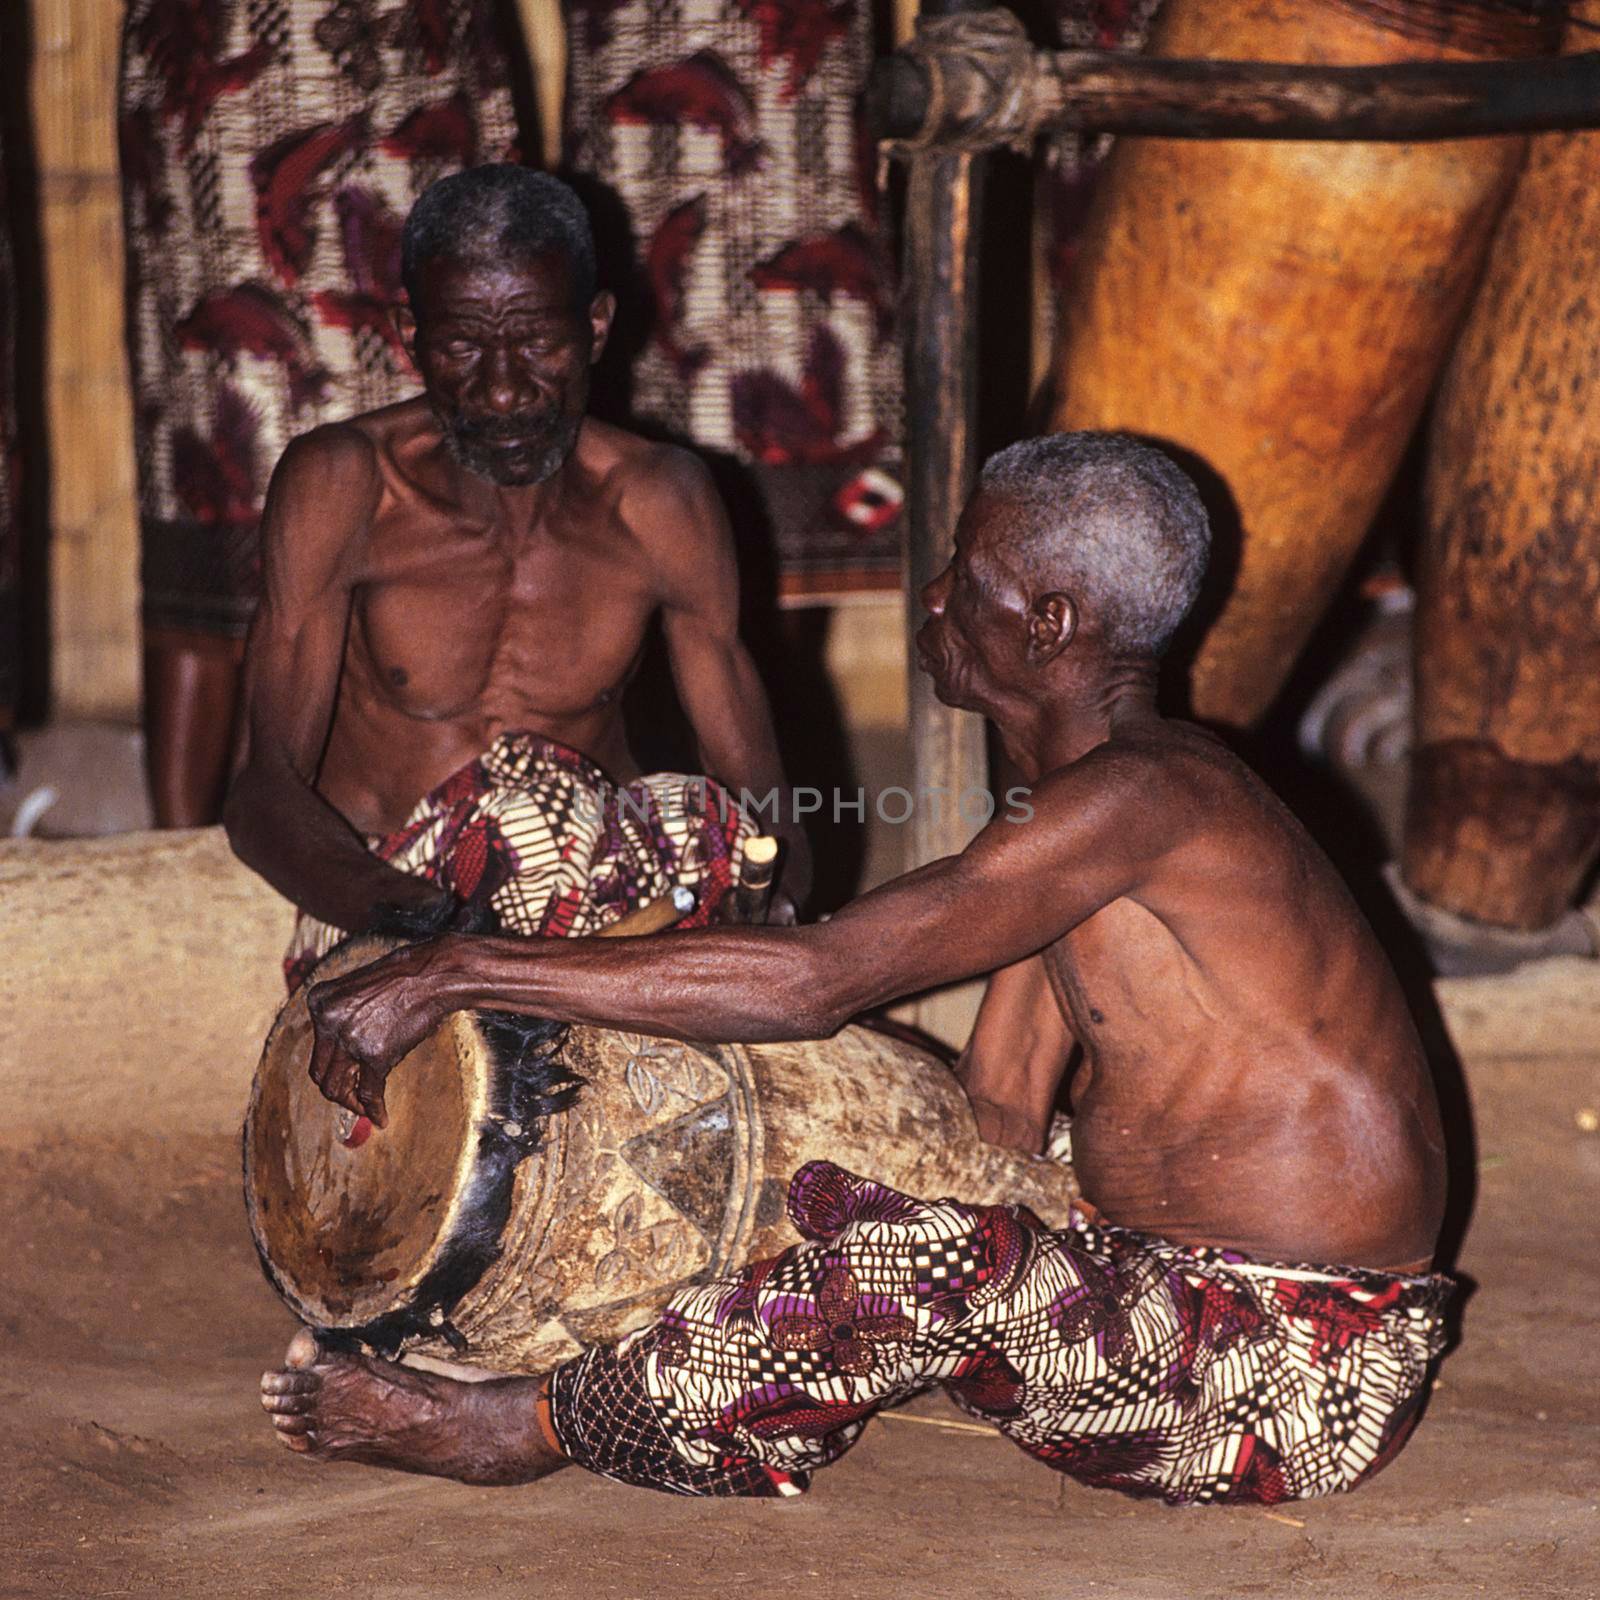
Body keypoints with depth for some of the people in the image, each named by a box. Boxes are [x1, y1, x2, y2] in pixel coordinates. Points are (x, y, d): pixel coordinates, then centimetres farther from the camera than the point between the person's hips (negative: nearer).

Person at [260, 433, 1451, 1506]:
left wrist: (451, 973, -26)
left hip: (1306, 1380, -10)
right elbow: (993, 1131, 11)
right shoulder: (1082, 806, 12)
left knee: (930, 1263, -27)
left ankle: (530, 1426, -12)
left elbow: (814, 984, -28)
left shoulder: (1145, 794, -21)